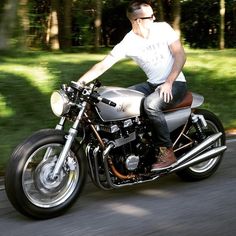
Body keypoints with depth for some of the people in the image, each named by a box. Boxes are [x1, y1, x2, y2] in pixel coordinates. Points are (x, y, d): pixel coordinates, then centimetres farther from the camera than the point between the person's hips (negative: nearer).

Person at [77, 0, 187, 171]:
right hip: (152, 84, 4)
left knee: (150, 104, -32)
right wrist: (79, 82, -23)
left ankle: (167, 153, -20)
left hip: (176, 83, -4)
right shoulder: (128, 43, -6)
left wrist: (168, 83, -19)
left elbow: (180, 55, -7)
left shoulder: (163, 28, -7)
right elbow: (103, 65, -10)